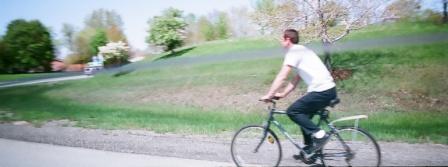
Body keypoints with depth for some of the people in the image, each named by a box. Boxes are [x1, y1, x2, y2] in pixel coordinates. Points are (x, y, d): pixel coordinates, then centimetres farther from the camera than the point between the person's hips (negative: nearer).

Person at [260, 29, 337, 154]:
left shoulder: (294, 51, -8)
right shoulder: (300, 51, 22)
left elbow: (282, 77, -15)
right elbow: (295, 80, 22)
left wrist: (269, 95, -10)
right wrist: (282, 94, 16)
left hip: (322, 91, -10)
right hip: (328, 89, 10)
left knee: (292, 111, -7)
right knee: (303, 115, 18)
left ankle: (319, 134, -6)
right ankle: (309, 150, 24)